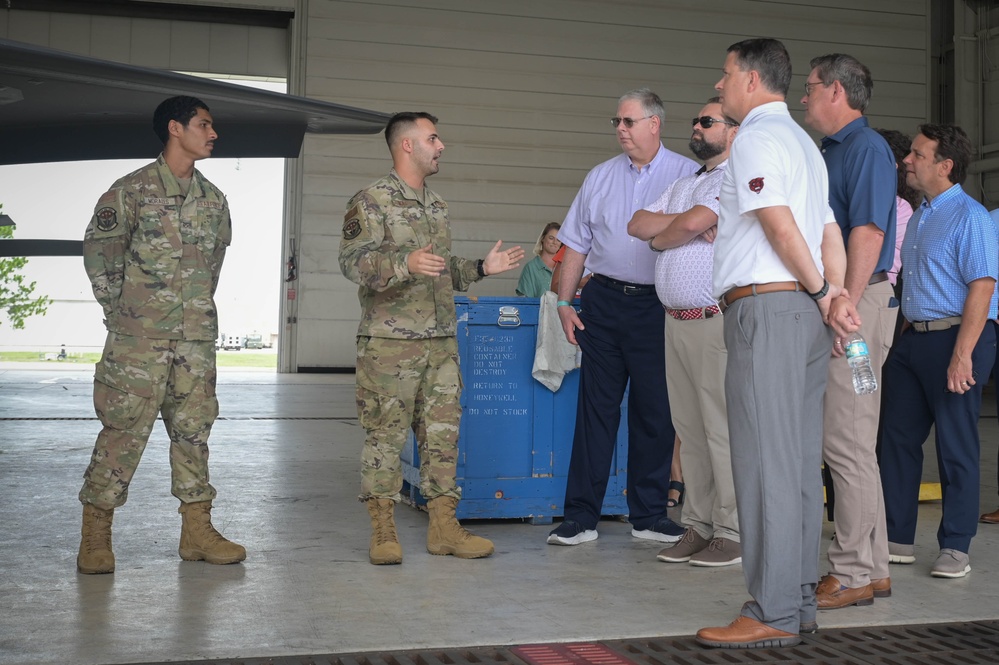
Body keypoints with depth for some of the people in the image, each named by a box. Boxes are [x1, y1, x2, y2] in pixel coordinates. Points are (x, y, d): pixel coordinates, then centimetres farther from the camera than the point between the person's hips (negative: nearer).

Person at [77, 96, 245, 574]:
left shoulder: (214, 199, 13)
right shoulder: (132, 190, -3)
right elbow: (99, 251, 0)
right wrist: (120, 311, 0)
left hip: (197, 338, 5)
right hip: (139, 338, -5)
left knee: (194, 430, 8)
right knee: (124, 430, -4)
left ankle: (196, 531, 15)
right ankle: (95, 538, 5)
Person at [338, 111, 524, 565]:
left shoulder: (437, 205, 18)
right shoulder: (371, 202, -5)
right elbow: (353, 263, -16)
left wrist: (482, 268, 13)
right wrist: (405, 263, -30)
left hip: (441, 341, 7)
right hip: (389, 342, -7)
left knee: (443, 434, 7)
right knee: (384, 435, -1)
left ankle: (444, 527, 15)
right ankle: (383, 531, 8)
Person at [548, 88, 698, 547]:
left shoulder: (687, 174, 2)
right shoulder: (600, 177, 11)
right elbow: (577, 245, 13)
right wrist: (564, 302, 7)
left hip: (659, 305, -2)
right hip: (605, 299, 2)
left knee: (655, 410, 4)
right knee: (596, 407, 4)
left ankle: (648, 516, 17)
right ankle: (581, 516, 9)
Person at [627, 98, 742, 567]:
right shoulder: (682, 186, 23)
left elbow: (692, 223, -18)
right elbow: (637, 224, 12)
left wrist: (660, 237, 3)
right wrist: (685, 225, -4)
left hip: (716, 321, -8)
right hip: (676, 321, 8)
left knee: (723, 430, -7)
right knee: (689, 430, 10)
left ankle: (732, 533, -1)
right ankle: (698, 526, 17)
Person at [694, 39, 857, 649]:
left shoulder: (756, 139, -6)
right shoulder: (804, 141, 24)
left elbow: (781, 228, -14)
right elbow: (830, 232, 16)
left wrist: (821, 292, -2)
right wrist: (836, 295, 6)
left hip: (766, 307, -10)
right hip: (805, 312, 10)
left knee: (766, 464, -9)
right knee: (800, 461, 10)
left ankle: (774, 614, -7)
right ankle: (800, 598, 15)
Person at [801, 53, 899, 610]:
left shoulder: (867, 148, -9)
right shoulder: (832, 151, 21)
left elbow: (868, 233, -19)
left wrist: (845, 308, -24)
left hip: (858, 302, -10)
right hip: (836, 303, 10)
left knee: (848, 441, -8)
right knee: (850, 442, 12)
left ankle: (854, 574, -1)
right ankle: (872, 567, 20)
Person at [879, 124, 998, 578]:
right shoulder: (919, 217, 16)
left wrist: (962, 355, -24)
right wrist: (906, 335, 15)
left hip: (954, 339, -9)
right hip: (913, 339, 9)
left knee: (956, 448, 0)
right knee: (898, 439, 9)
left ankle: (955, 548, 10)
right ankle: (897, 539, 18)